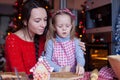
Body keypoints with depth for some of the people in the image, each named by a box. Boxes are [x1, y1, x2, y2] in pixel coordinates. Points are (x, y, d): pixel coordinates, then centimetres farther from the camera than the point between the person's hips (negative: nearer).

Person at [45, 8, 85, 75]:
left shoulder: (75, 41, 3)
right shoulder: (51, 42, 1)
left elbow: (80, 56, -7)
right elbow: (47, 60, -3)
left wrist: (80, 65, -29)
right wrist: (60, 69, -16)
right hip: (56, 75, -1)